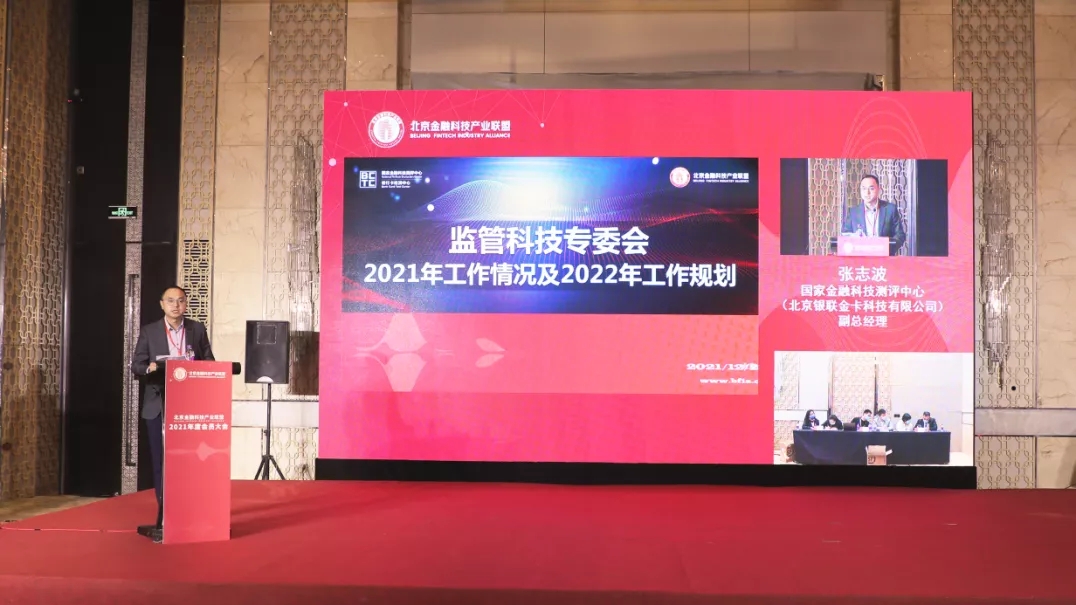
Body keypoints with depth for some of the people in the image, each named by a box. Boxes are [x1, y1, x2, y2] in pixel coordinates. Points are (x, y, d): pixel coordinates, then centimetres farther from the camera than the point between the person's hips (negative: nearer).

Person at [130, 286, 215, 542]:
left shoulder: (198, 329, 7)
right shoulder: (149, 331, 3)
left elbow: (209, 364, 7)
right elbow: (136, 366, 0)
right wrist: (150, 368, -21)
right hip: (159, 406, 0)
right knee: (161, 462, 3)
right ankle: (165, 517, 10)